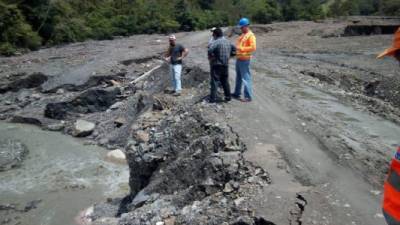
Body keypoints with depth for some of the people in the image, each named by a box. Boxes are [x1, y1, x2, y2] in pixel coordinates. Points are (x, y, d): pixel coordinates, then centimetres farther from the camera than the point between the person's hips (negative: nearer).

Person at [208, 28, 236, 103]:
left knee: (214, 81, -1)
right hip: (226, 65, 7)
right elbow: (234, 50, 20)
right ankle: (228, 96, 21)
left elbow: (210, 50, -30)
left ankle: (213, 99, 0)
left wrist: (210, 56, -13)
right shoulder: (228, 42, 10)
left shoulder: (216, 42, -14)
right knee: (225, 81, 17)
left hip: (217, 65, -7)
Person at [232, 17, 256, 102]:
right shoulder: (243, 35, 17)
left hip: (244, 60, -10)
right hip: (238, 58, 10)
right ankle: (237, 93, 31)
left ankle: (248, 96, -4)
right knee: (238, 77, 19)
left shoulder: (250, 35, -11)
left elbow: (253, 47, -20)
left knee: (246, 78, -8)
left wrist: (242, 49, -23)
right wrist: (236, 49, 9)